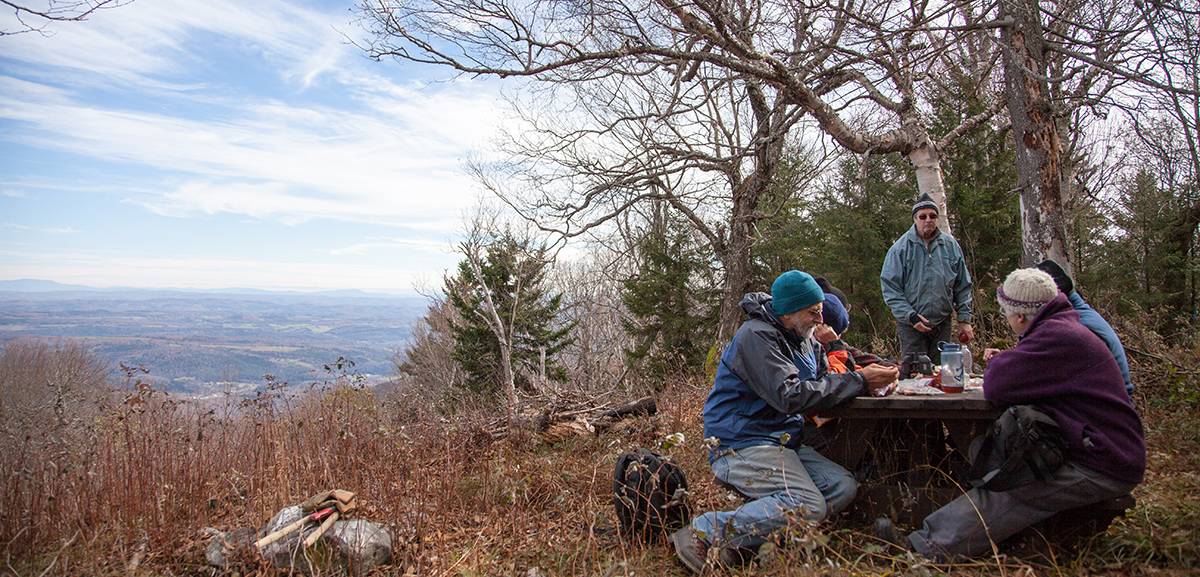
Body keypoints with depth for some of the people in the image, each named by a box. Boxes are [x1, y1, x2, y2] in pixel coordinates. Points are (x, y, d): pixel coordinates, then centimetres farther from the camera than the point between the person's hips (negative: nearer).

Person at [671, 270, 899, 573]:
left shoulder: (806, 340, 15)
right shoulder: (756, 336, -16)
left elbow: (822, 384, 15)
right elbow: (790, 396, -24)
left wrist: (870, 381, -5)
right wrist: (858, 380, -19)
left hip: (782, 442, 10)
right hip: (742, 444, -9)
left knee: (844, 487, -5)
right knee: (808, 506, -25)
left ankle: (758, 528, -11)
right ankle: (706, 533, -20)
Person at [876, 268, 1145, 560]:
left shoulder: (1057, 336, -22)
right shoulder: (1062, 327, 13)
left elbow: (995, 388, -24)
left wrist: (999, 362, -1)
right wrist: (1004, 360, 8)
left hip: (1100, 468, -11)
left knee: (999, 497, -19)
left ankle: (924, 547, -21)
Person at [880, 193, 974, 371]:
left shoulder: (951, 246, 5)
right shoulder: (900, 248, -7)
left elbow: (963, 287, 11)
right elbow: (890, 288, -9)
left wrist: (965, 320, 7)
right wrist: (911, 317, -16)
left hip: (943, 323, 4)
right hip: (911, 325, -3)